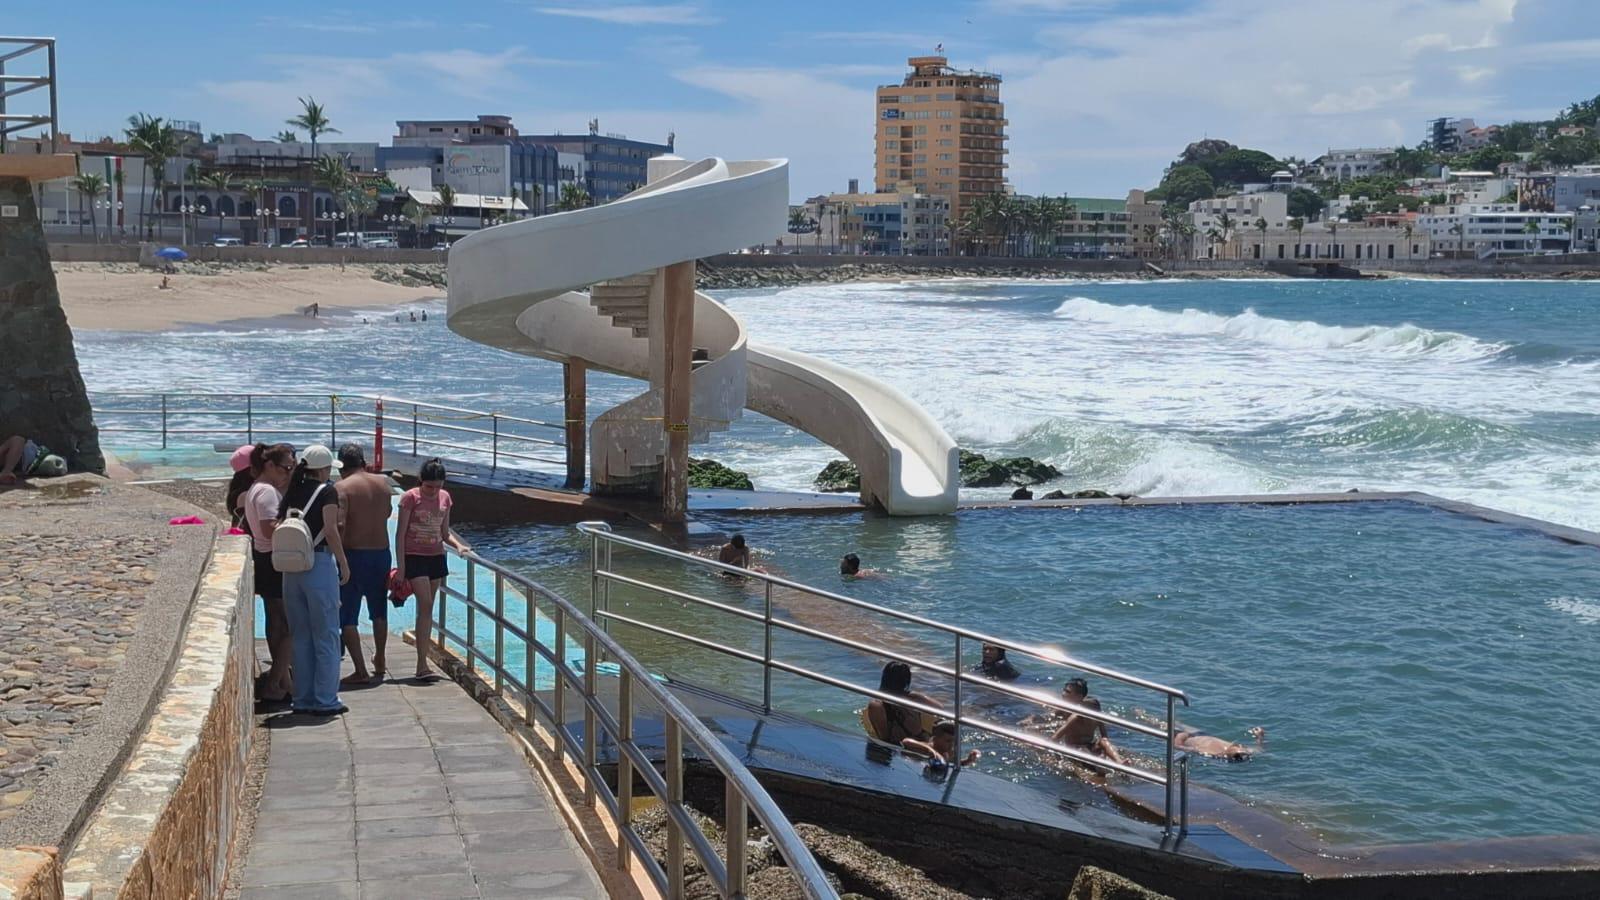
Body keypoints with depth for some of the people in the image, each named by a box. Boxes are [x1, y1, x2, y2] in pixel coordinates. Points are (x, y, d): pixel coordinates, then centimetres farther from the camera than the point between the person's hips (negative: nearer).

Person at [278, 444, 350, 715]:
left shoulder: (292, 493, 10)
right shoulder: (327, 491, -7)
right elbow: (330, 531, -14)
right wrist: (343, 563, -6)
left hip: (291, 567, 6)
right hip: (319, 563, -6)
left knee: (300, 635, 13)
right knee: (326, 635, 2)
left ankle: (303, 698, 17)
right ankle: (325, 700, 3)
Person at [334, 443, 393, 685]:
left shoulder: (342, 488, -12)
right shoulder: (383, 483, 4)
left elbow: (339, 525, -22)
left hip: (354, 554, -6)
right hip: (382, 552, 6)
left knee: (347, 616, 3)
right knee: (379, 611, 23)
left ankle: (361, 671, -2)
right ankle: (380, 662, 35)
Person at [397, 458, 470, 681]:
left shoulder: (445, 498, 6)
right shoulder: (410, 498, -10)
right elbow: (400, 533, -8)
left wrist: (459, 546, -5)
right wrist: (401, 565, -12)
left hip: (436, 557, 6)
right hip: (414, 557, -6)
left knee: (428, 607, 10)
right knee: (425, 605, -15)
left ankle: (424, 657, 16)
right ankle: (422, 665, -17)